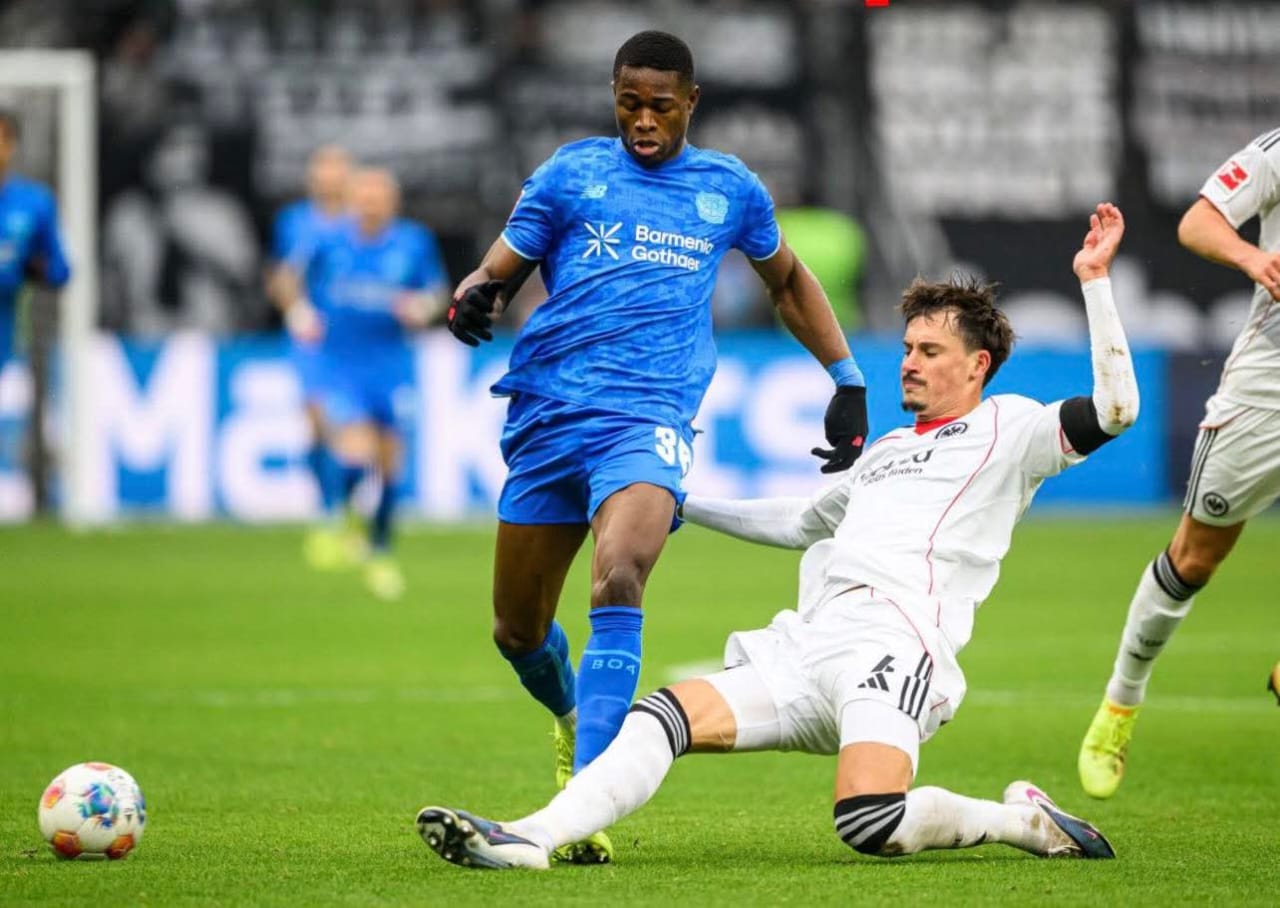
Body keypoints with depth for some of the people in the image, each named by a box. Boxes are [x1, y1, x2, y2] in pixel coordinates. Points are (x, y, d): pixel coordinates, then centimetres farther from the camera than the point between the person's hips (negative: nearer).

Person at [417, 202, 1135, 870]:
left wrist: (1095, 279, -7)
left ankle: (1022, 820, -7)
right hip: (808, 645, 7)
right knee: (671, 715, -14)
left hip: (894, 642, -7)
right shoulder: (887, 449, 33)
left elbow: (1114, 408, -6)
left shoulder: (1008, 427, 10)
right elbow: (805, 521, 47)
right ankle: (532, 838, -28)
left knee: (871, 825, -31)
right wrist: (687, 506, 50)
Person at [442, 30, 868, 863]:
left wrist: (848, 380, 27)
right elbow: (500, 271, 9)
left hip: (649, 417, -2)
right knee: (517, 629, 8)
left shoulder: (730, 190, 12)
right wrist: (474, 300, -15)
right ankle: (574, 718, 43)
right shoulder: (571, 173, 9)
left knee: (618, 579, -29)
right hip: (546, 412, 2)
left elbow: (788, 281, 30)